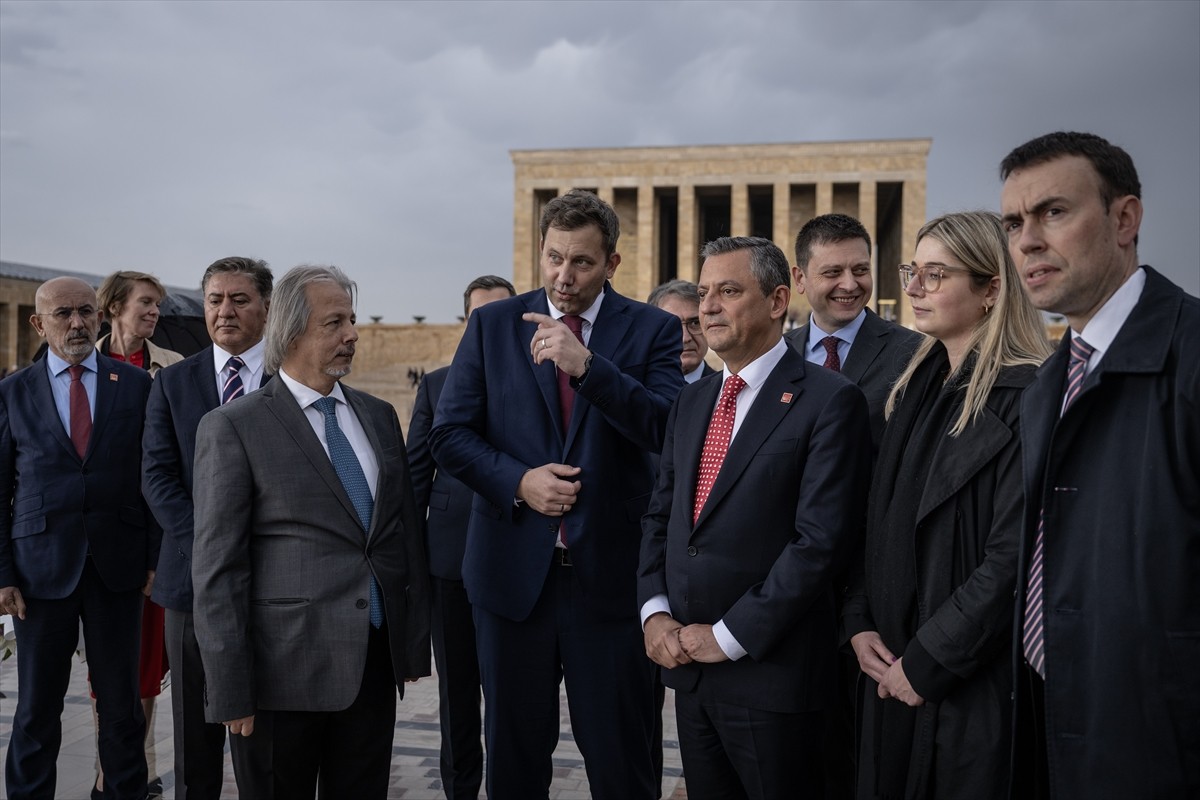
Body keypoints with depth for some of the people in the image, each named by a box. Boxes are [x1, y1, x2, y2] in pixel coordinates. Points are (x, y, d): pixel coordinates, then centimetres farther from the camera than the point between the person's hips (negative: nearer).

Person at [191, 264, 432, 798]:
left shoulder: (378, 415, 10)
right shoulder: (233, 427, -6)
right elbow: (217, 568, -9)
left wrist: (416, 642, 11)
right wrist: (230, 692, -11)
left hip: (377, 663, 5)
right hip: (285, 669, -4)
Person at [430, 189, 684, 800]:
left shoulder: (652, 330, -1)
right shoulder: (492, 324, 4)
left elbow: (669, 431, -14)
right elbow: (449, 434, 2)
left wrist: (586, 365, -24)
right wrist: (518, 480, -13)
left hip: (610, 572, -1)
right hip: (513, 570, 2)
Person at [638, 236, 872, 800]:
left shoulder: (829, 402, -10)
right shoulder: (691, 401, 12)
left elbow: (821, 539, -17)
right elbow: (659, 515, 14)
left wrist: (729, 636, -15)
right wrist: (654, 612, -1)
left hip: (771, 673, -6)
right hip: (687, 666, 6)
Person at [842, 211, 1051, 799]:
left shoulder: (1025, 398, -16)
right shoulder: (917, 388, 8)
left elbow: (1014, 557, -20)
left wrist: (928, 662, -15)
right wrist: (860, 623, 1)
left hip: (974, 682, -7)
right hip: (893, 668, 7)